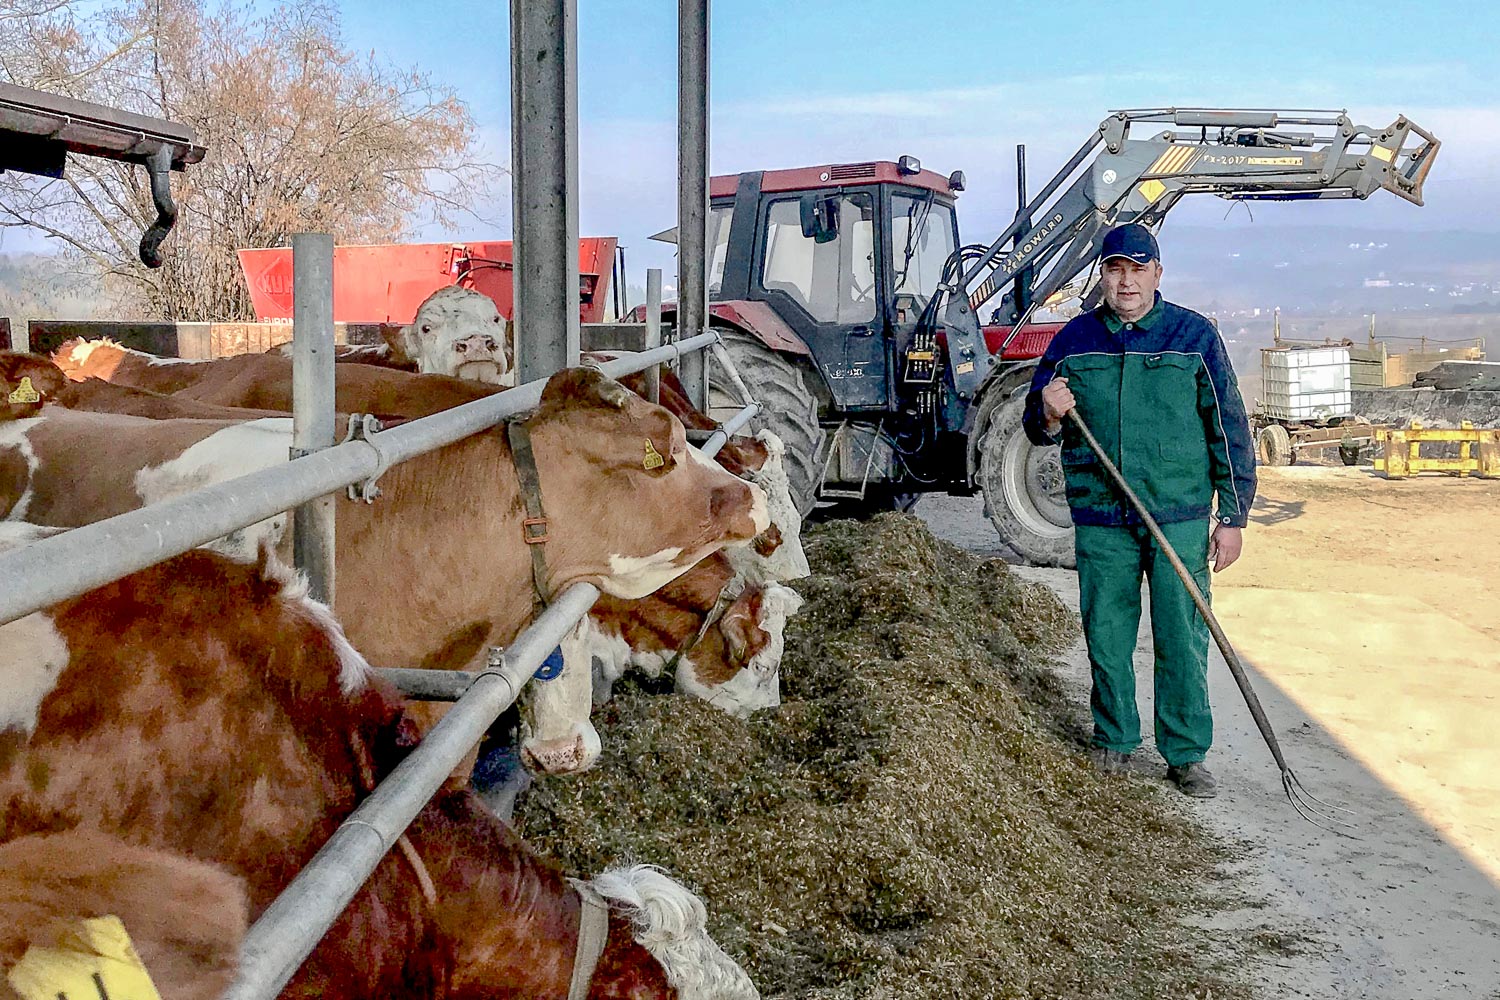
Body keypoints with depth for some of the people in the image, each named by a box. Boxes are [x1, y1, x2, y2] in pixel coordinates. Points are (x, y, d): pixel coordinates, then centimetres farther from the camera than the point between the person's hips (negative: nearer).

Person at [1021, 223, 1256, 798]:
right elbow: (1037, 427, 14)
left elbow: (1228, 430, 4)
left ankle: (1186, 754, 16)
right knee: (1106, 638, 7)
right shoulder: (1073, 341, 6)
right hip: (1100, 521, 1)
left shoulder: (1194, 336, 2)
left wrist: (1233, 516, 1)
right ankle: (1114, 740, 26)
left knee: (1182, 642, 2)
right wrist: (1050, 415, -11)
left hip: (1180, 519, -1)